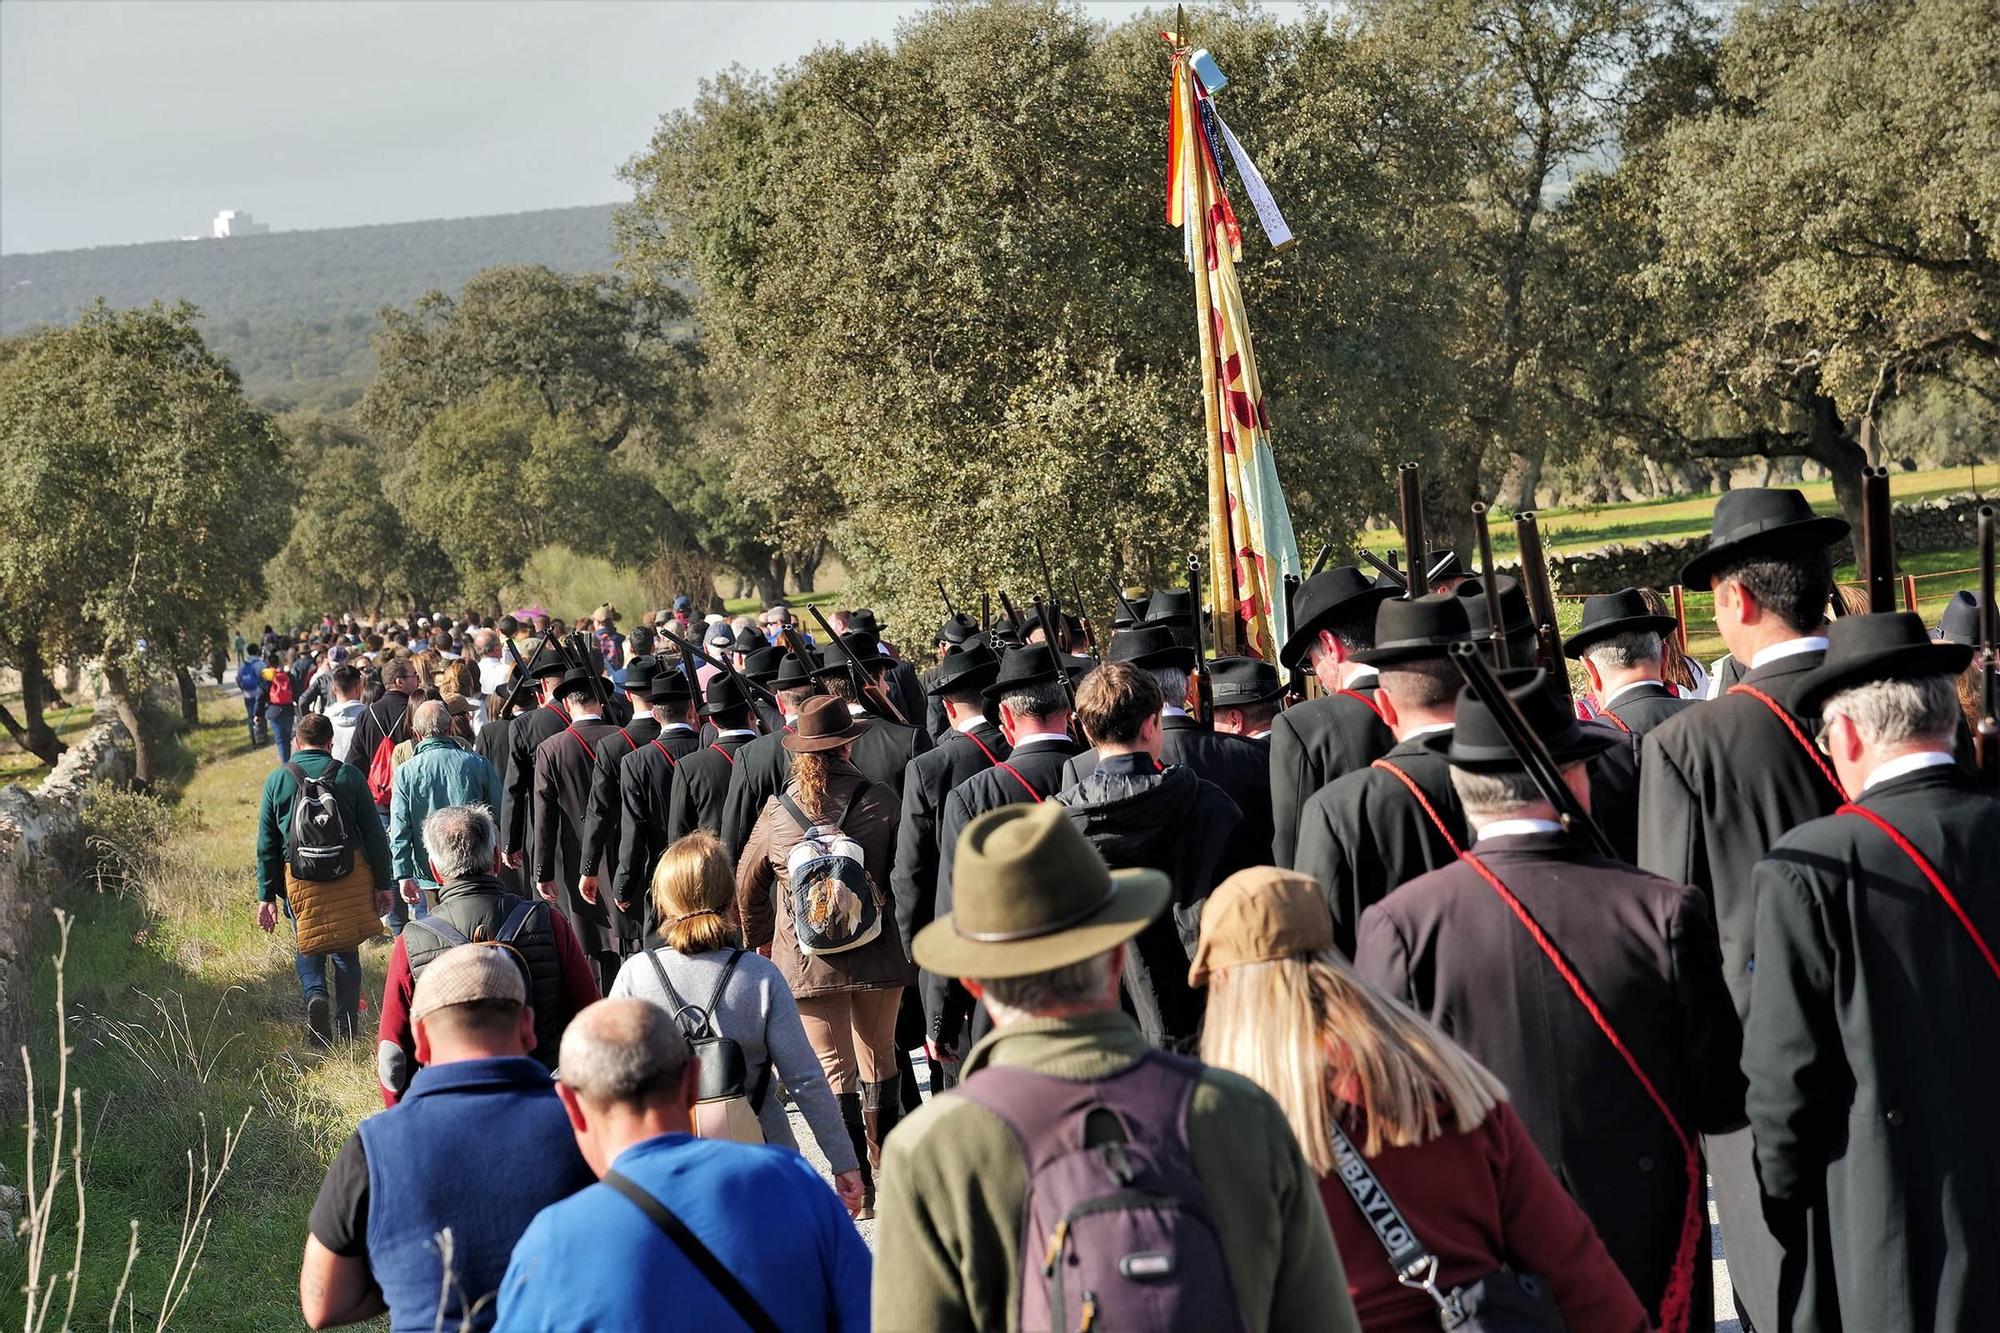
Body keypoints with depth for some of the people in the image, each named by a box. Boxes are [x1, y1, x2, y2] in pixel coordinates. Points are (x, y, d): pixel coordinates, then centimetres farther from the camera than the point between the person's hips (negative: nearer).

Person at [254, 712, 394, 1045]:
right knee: (346, 951, 13)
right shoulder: (349, 776, -3)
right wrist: (382, 884, 4)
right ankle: (347, 1028, 13)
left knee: (307, 946, 19)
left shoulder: (277, 780, 0)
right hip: (350, 877, 0)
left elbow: (266, 845, 2)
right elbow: (374, 835, -3)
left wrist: (266, 896, 7)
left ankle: (315, 993, -10)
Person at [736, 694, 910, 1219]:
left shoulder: (777, 811, -1)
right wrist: (906, 939, 13)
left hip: (807, 960, -1)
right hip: (877, 955, 1)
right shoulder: (880, 800, -5)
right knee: (879, 1060, 18)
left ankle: (859, 1189, 1)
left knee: (835, 1071, 3)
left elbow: (747, 886, 9)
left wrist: (760, 940, 26)